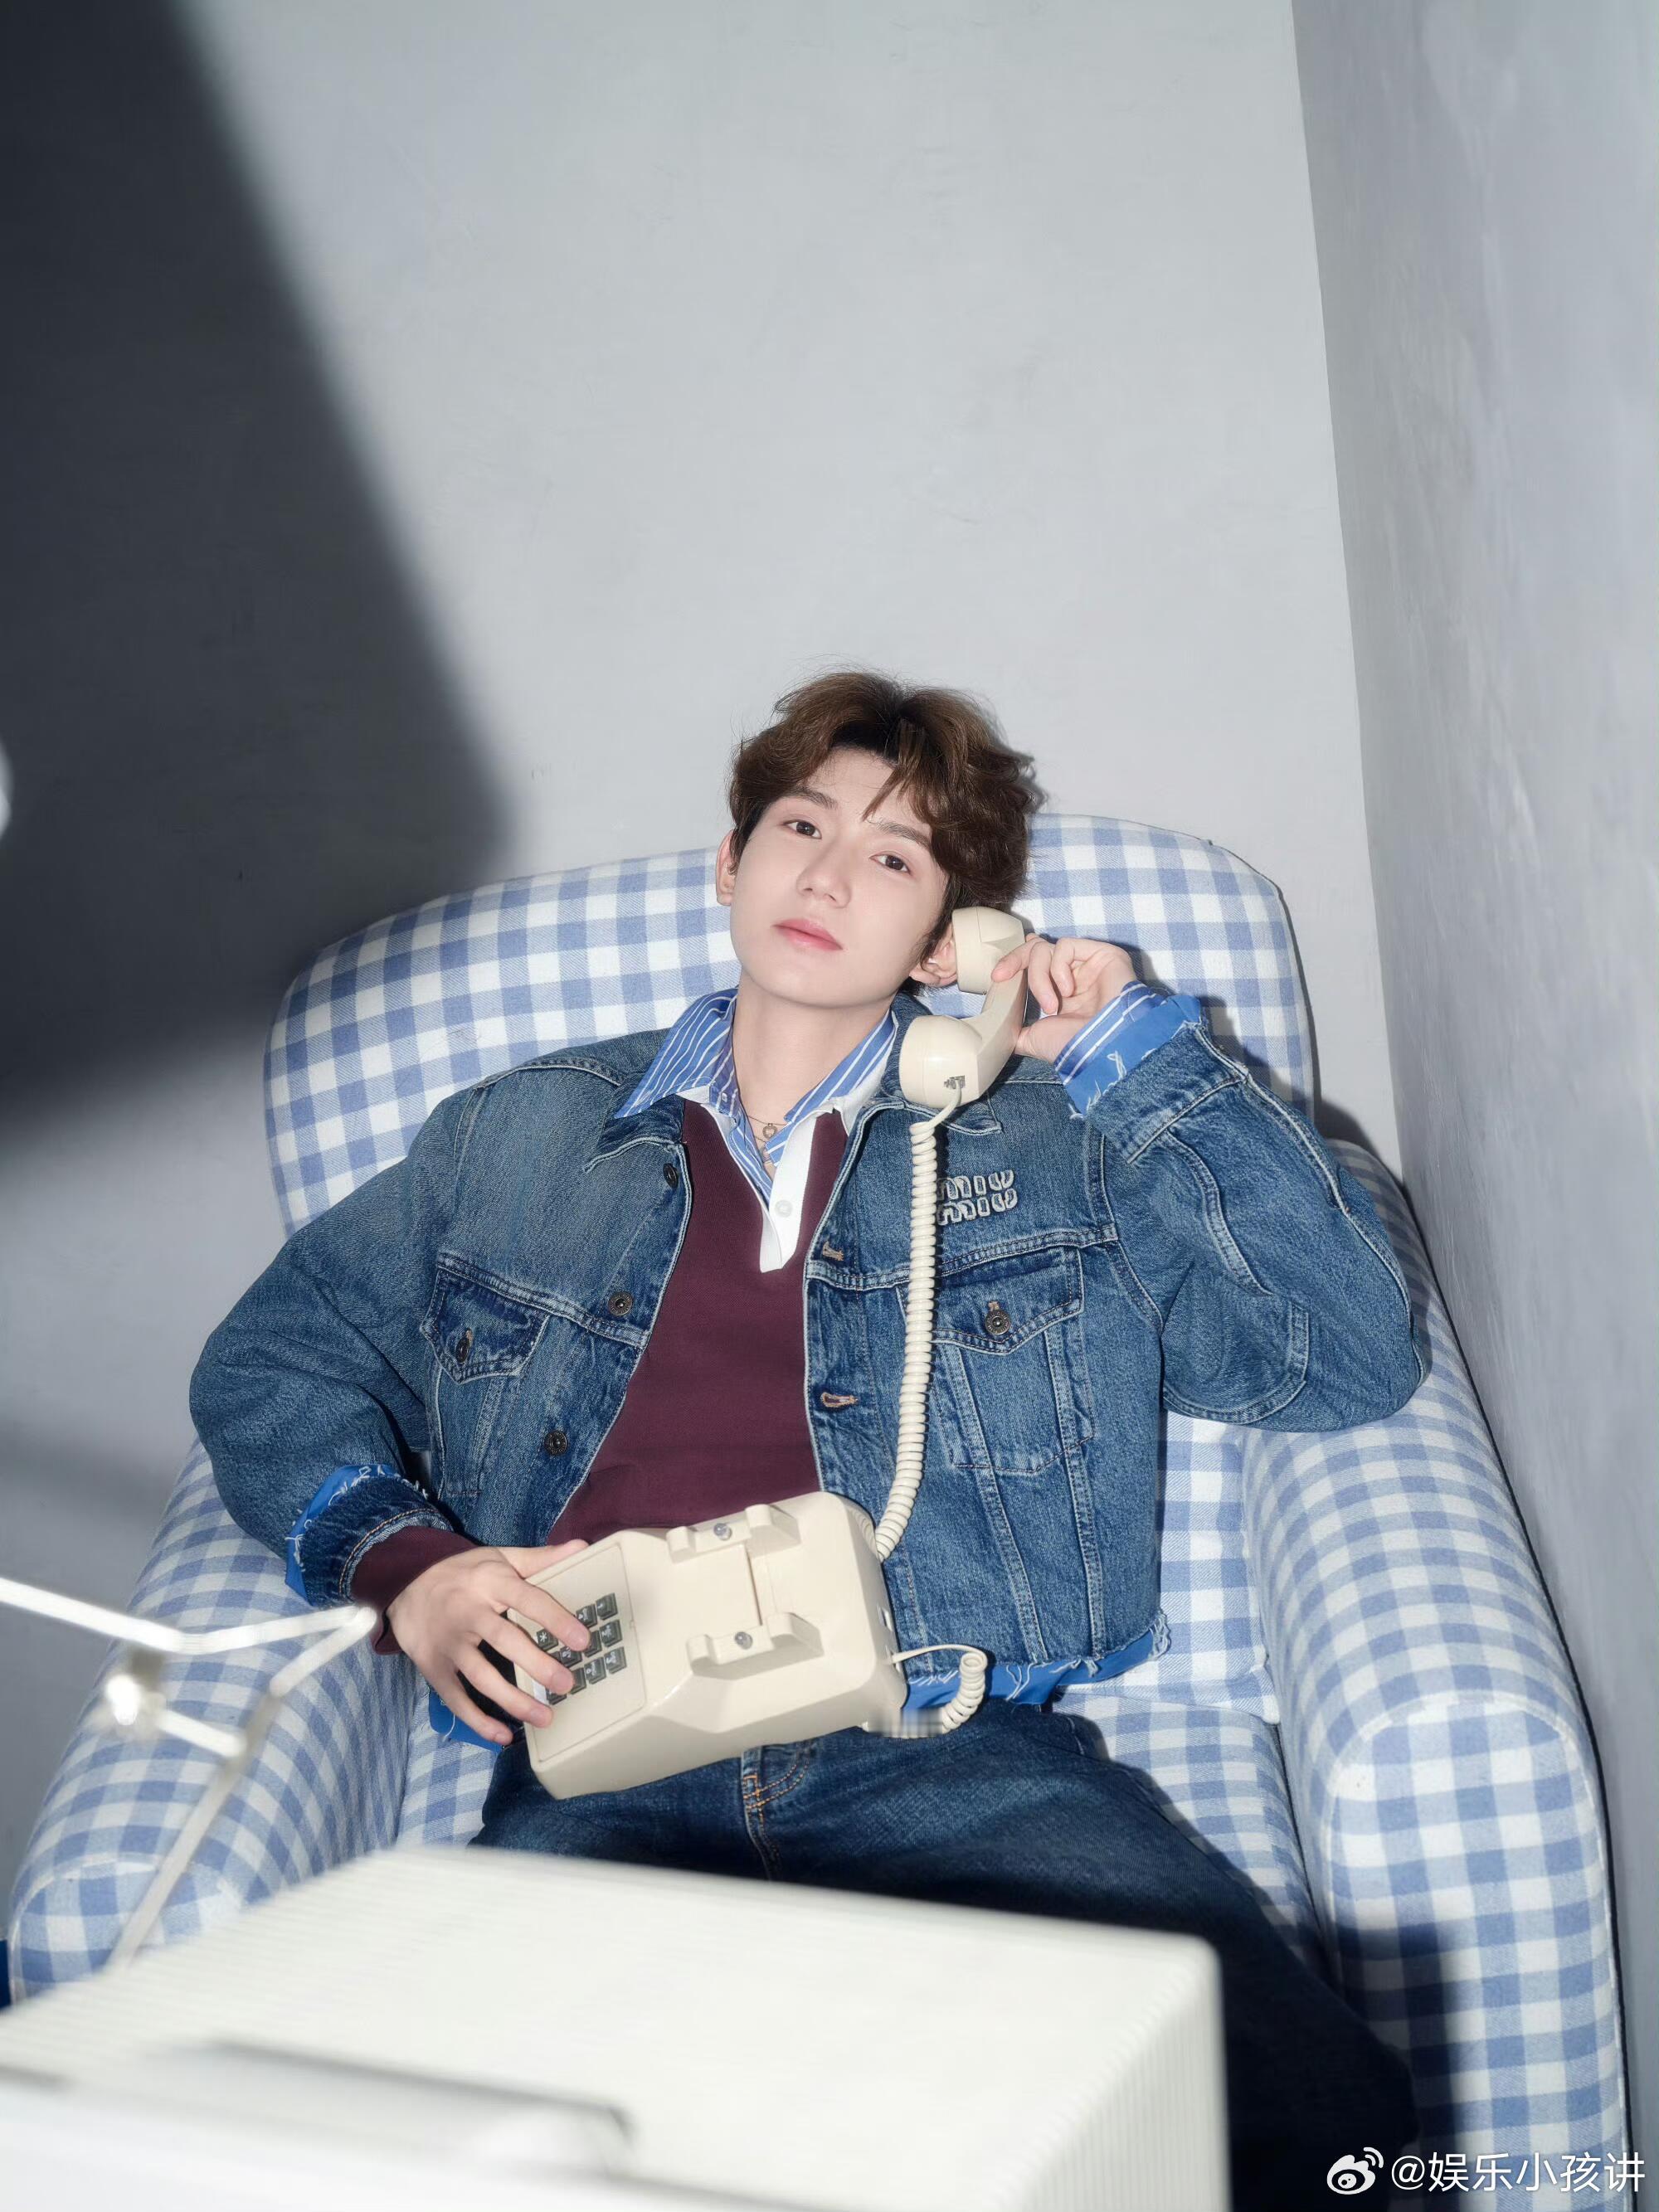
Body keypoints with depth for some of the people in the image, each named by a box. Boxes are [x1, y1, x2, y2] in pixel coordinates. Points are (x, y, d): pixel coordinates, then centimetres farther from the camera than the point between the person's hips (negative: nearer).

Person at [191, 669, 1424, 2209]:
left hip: (957, 1753, 0)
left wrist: (1135, 1049, 8)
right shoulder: (518, 1139, 23)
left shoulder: (1055, 1146, 18)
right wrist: (402, 1563, 6)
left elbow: (1349, 1355, 8)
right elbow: (271, 1360, 26)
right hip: (605, 1776, 1)